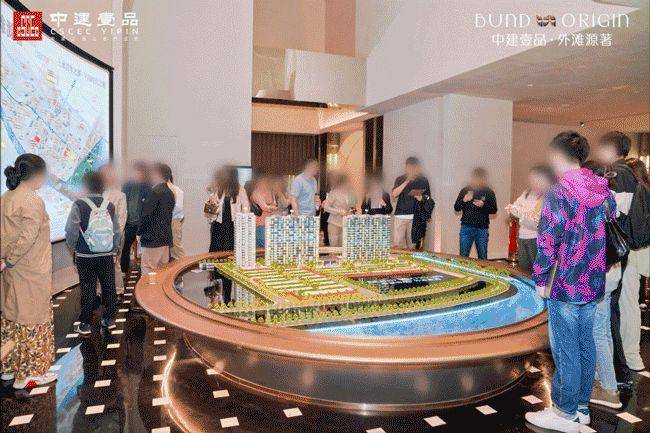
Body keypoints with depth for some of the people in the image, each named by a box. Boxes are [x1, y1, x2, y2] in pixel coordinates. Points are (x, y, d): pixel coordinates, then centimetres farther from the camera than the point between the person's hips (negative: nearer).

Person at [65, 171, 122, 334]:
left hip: (85, 256, -2)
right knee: (109, 287, 12)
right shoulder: (110, 205, -1)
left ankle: (85, 324, 15)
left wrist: (74, 248, 7)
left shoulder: (79, 205, -11)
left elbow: (71, 232, -10)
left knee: (87, 289, 6)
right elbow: (117, 232, 2)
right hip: (107, 256, 2)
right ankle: (109, 319, 22)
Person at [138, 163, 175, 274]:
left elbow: (147, 214, -16)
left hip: (153, 238, -9)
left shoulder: (156, 191, -14)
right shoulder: (169, 192, 12)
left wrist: (139, 232, -4)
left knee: (147, 269, -5)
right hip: (166, 237, 9)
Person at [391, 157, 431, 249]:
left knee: (412, 245, -1)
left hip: (416, 216, 0)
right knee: (398, 244, -6)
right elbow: (394, 194, -6)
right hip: (401, 215, 0)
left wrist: (421, 198, -7)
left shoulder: (423, 180, 11)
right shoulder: (400, 179, 10)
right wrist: (406, 182, -10)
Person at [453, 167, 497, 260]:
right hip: (466, 227, 0)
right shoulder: (465, 190, 2)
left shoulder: (489, 192, 2)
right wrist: (464, 200, -16)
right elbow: (456, 208, 3)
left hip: (482, 229, 0)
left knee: (483, 257, 8)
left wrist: (483, 205, -17)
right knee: (463, 256, 3)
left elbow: (494, 210, 2)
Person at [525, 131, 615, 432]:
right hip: (594, 283, 8)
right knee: (585, 344, 16)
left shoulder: (558, 192, -16)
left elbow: (547, 240, -17)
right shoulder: (602, 188, 7)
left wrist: (541, 280, -9)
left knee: (565, 349, 3)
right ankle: (582, 408, 29)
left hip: (565, 284, -8)